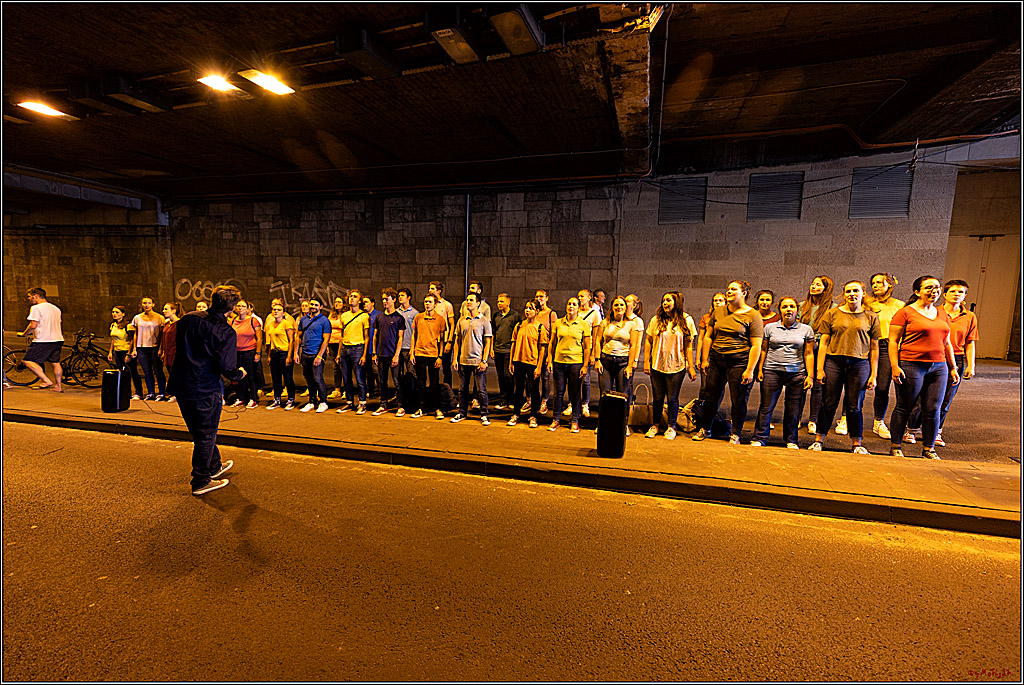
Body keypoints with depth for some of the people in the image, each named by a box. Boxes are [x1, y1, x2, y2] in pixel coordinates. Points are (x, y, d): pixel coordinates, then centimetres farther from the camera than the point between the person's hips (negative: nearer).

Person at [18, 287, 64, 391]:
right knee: (56, 363, 12)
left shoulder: (36, 308, -8)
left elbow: (33, 325, -14)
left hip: (43, 340, -8)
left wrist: (23, 334, 1)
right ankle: (58, 386, 15)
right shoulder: (56, 308, 16)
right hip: (58, 340, 8)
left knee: (28, 360, 1)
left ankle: (47, 381, -9)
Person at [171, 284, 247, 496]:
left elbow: (177, 346, 14)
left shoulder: (188, 319, 1)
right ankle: (200, 482, 20)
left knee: (200, 431, 22)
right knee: (206, 435, 9)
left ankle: (215, 466, 41)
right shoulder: (225, 332, -19)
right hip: (206, 390, -7)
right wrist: (240, 373, 1)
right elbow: (228, 369, -20)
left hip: (181, 385, 7)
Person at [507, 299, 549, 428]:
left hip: (533, 363, -3)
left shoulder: (540, 328, -3)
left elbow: (542, 348, -4)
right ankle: (515, 415, 22)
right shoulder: (519, 326, 6)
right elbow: (514, 344, 11)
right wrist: (511, 362, 8)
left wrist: (539, 367, -9)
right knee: (519, 389, 12)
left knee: (534, 390, 5)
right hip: (518, 361, 3)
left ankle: (533, 416, 17)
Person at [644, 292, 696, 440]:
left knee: (672, 398, 3)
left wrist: (691, 367, 0)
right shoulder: (656, 320, 3)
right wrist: (646, 361, 1)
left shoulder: (685, 321, 0)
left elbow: (688, 346, 2)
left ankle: (671, 427, 19)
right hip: (657, 365, 1)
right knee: (657, 397, 8)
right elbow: (648, 342, 6)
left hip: (676, 366, -1)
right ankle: (655, 425, 24)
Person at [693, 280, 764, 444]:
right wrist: (705, 359, 7)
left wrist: (749, 370, -14)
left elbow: (756, 346, -9)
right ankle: (705, 429, 25)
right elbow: (708, 337, 13)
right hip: (716, 359, 4)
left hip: (739, 362, -4)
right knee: (711, 397, 10)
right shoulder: (718, 312, 10)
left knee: (739, 400, 2)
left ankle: (735, 434, 17)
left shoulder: (752, 316, -4)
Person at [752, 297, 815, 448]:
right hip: (772, 372, 0)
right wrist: (760, 370, 4)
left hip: (797, 373, 0)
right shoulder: (770, 327, 8)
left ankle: (792, 441, 18)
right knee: (766, 407, -1)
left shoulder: (806, 329, 9)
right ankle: (759, 439, 6)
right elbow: (763, 350, 10)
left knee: (794, 410, 3)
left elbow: (809, 354, 7)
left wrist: (810, 376, 2)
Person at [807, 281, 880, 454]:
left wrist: (873, 374, 4)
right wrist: (819, 368, -2)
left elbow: (874, 347, 9)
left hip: (859, 364, 1)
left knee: (855, 406, 5)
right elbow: (823, 342, 4)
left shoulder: (871, 317, 9)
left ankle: (857, 444, 18)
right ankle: (818, 440, 12)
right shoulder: (832, 314, 6)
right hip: (833, 362, -1)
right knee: (829, 404, 2)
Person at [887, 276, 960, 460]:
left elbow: (946, 343, 22)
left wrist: (953, 367, 18)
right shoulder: (905, 313, -4)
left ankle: (928, 448, 18)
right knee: (904, 408, 1)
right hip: (911, 366, -6)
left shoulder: (942, 314, 16)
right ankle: (895, 446, 11)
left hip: (939, 367, 6)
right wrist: (895, 366, -16)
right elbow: (893, 341, -8)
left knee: (933, 410, 6)